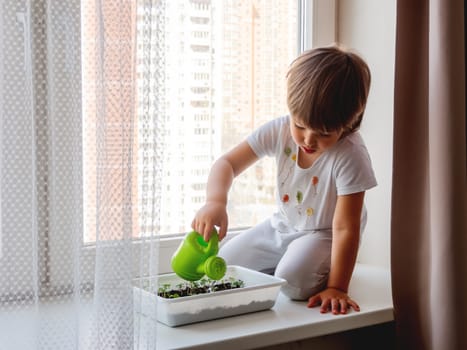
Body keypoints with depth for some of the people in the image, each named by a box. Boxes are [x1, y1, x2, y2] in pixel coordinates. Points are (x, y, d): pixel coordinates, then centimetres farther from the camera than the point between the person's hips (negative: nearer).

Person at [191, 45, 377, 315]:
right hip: (283, 226, 6)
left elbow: (345, 229, -31)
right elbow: (228, 163, -16)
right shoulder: (280, 131, -18)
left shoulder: (351, 157, -32)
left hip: (324, 235, -5)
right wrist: (216, 202, -37)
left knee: (292, 280, -32)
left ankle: (323, 272, 0)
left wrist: (336, 287, -32)